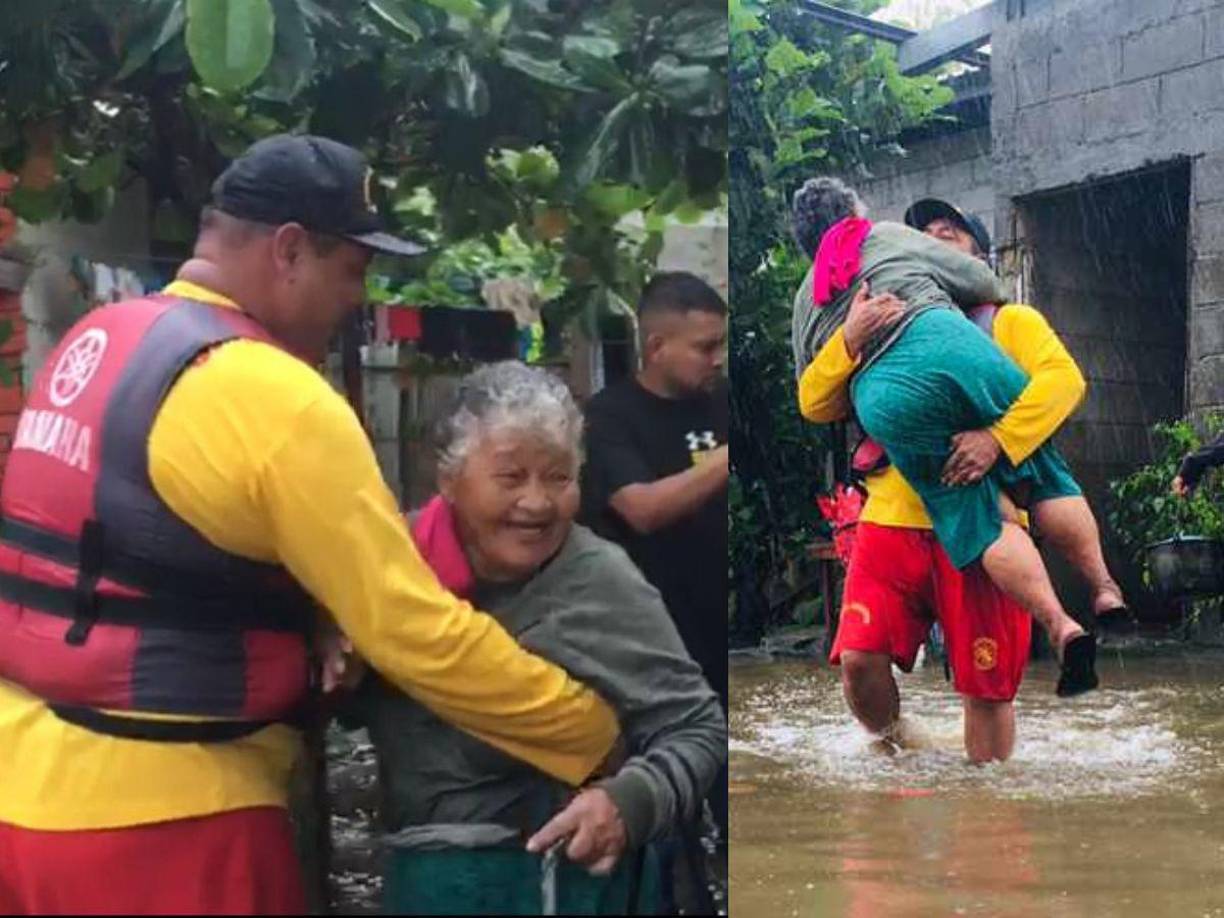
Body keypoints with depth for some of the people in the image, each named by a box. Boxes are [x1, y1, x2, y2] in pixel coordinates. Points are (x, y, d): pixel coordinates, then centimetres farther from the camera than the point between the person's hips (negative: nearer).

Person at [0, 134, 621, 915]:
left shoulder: (95, 341, 8)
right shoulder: (278, 402, -17)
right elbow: (420, 634, -18)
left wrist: (313, 636, 5)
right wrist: (605, 738, -10)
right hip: (154, 818, -8)